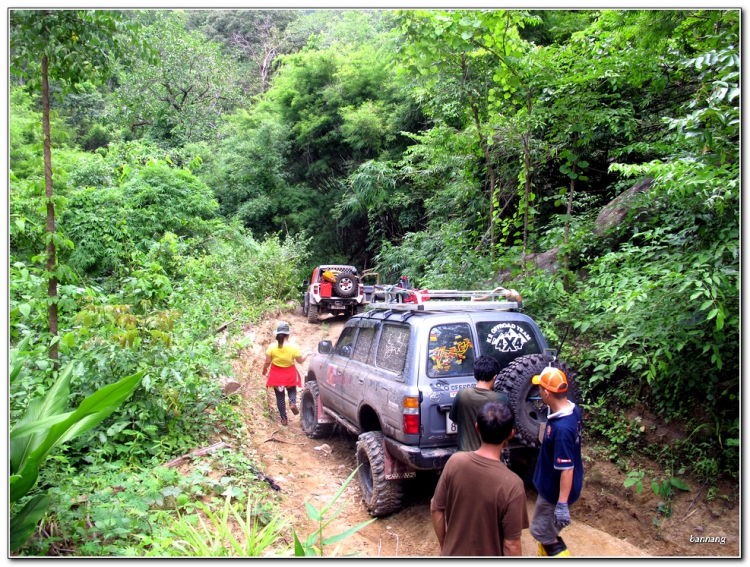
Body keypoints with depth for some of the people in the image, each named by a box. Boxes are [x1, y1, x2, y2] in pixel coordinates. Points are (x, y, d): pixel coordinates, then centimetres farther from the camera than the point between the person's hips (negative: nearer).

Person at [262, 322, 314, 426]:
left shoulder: (272, 347, -15)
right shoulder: (293, 347, -16)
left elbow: (267, 362, -10)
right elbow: (300, 361, -5)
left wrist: (264, 370, 10)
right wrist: (307, 353, 13)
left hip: (276, 375, 0)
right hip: (290, 375, 0)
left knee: (280, 396, 12)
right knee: (292, 390, 25)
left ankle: (284, 419, 15)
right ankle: (293, 402, -7)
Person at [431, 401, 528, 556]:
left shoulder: (455, 461, -16)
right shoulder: (512, 484, -26)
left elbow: (436, 510, -5)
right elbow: (511, 545, -19)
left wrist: (443, 546, 10)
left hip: (453, 554, 3)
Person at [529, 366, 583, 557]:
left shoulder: (562, 428, -36)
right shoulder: (573, 410, -9)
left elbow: (567, 469, -30)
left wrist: (562, 504, -25)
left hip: (555, 491, -9)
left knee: (542, 532, 10)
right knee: (547, 529, 26)